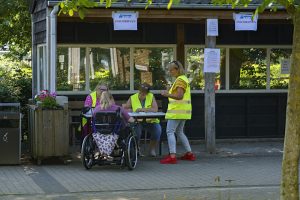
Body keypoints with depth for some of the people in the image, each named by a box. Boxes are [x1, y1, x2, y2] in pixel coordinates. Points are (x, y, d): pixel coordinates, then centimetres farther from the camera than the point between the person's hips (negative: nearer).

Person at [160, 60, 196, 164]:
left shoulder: (180, 80, -14)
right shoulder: (184, 79, 18)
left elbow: (179, 96, -25)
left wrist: (167, 94, -29)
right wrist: (169, 93, 20)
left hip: (177, 111, -11)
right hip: (183, 111, 11)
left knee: (170, 132, -10)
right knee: (179, 132, 19)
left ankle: (172, 156, -17)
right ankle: (189, 154, 20)